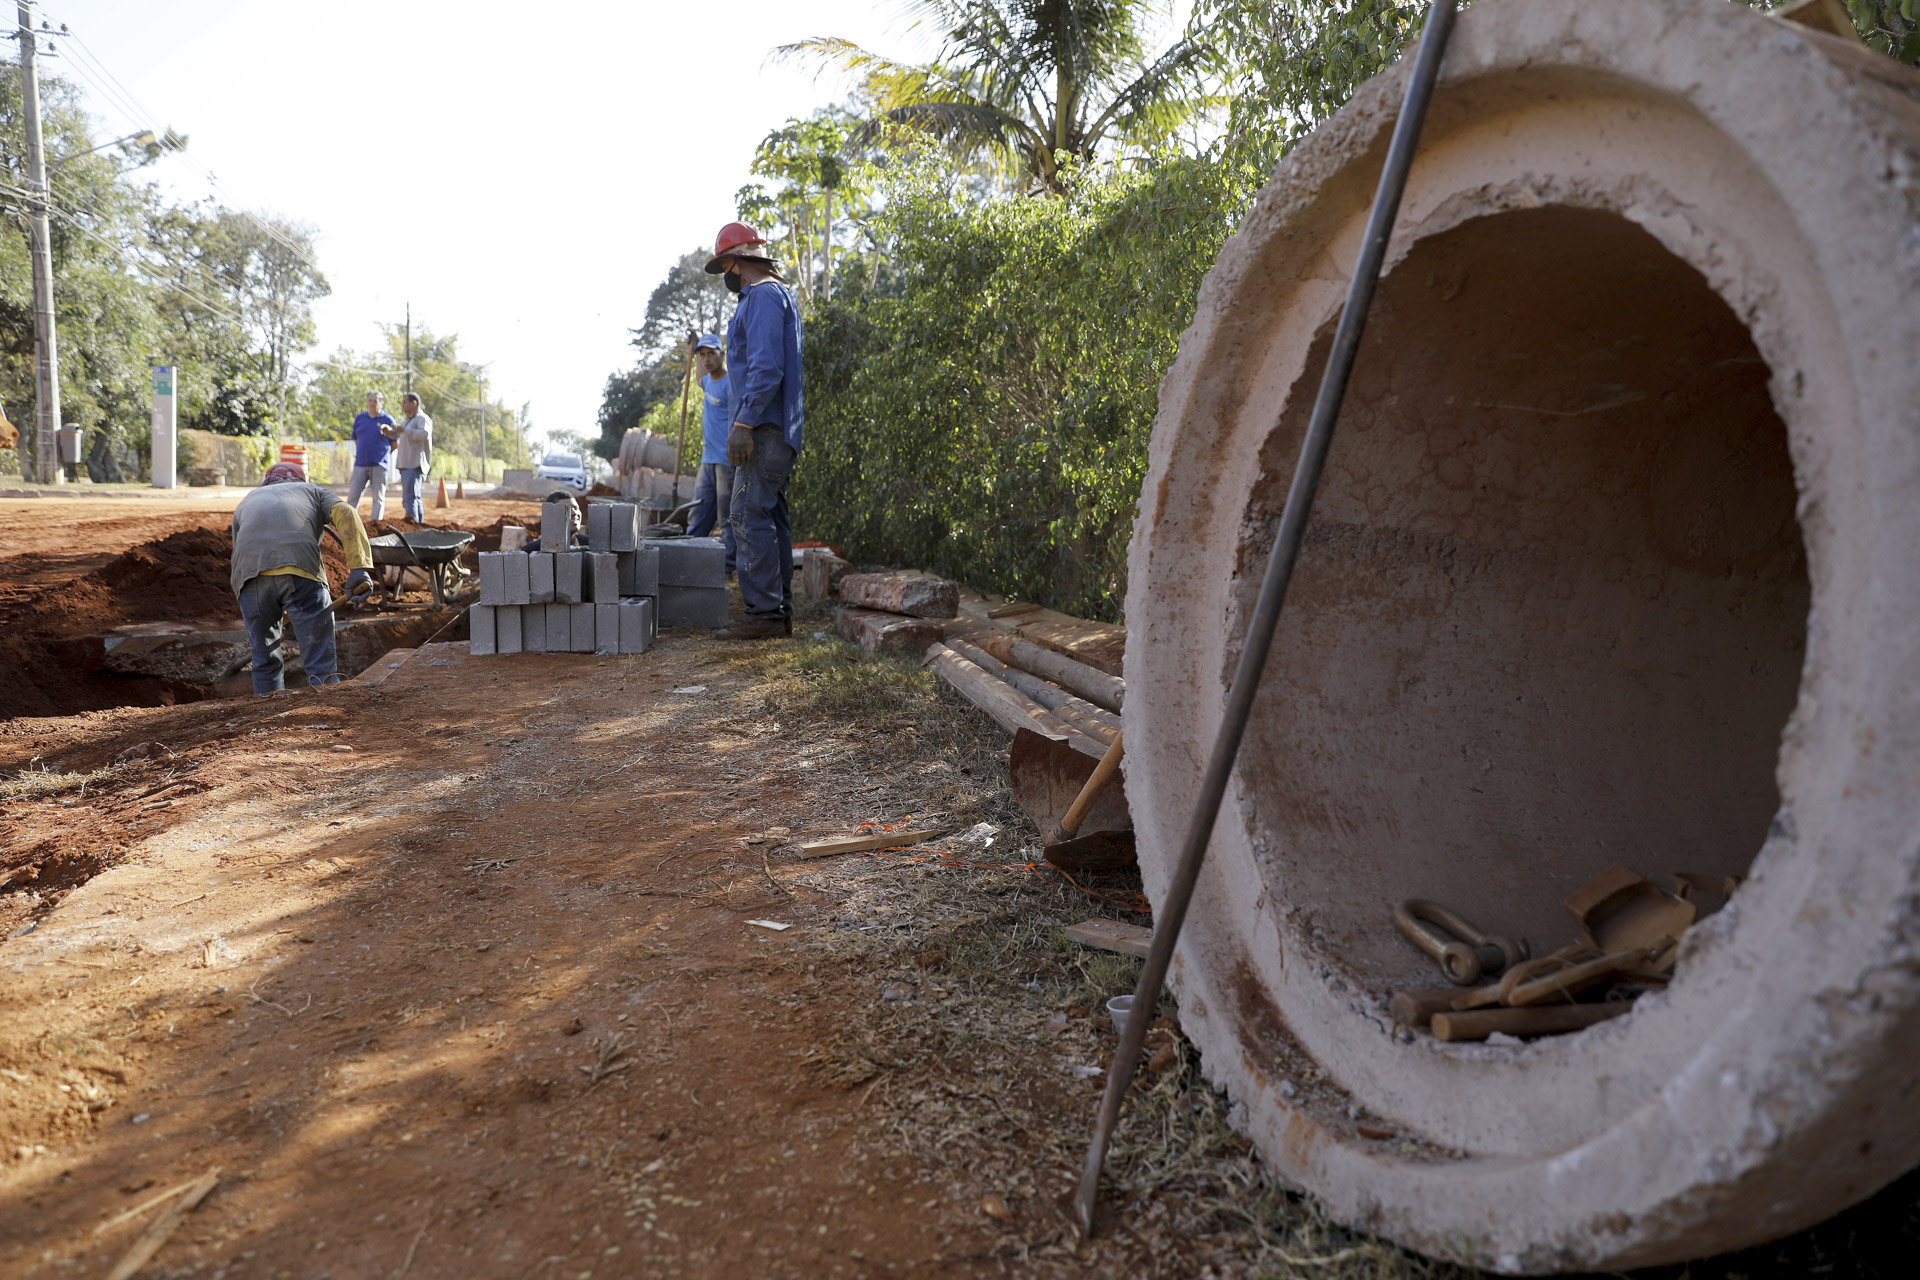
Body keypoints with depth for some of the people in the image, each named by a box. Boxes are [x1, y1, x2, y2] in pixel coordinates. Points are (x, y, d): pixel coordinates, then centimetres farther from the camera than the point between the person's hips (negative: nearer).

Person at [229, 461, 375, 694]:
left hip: (250, 574, 3)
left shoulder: (246, 503, 38)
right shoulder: (313, 491, 31)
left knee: (264, 662, 19)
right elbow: (346, 514, 7)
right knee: (321, 666, 0)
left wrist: (252, 630, 40)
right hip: (300, 570, -2)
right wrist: (359, 568, -6)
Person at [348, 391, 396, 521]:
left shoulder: (387, 420, 1)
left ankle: (376, 522, 1)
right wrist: (362, 453, 17)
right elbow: (355, 438, 21)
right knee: (353, 495, 2)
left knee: (378, 497, -1)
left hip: (379, 466, -3)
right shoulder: (359, 418, 11)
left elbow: (395, 444, 7)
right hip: (360, 464, 3)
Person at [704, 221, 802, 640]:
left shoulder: (764, 296, -10)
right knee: (772, 519, 9)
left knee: (751, 518, -12)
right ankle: (780, 612, 11)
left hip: (763, 430, -10)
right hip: (773, 432, 10)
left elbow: (766, 367, -21)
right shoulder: (776, 295, 23)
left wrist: (743, 422, -22)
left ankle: (763, 613, -13)